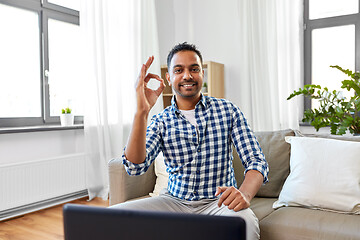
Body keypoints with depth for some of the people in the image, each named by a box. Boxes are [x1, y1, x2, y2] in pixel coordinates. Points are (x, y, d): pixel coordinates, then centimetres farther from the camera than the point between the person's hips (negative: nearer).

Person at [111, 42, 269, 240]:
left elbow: (256, 161, -5)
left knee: (246, 223, -36)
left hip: (218, 201, -1)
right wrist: (141, 112, -23)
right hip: (174, 201, 2)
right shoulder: (160, 122, 2)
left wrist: (244, 193, -28)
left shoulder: (228, 111, 0)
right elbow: (135, 167, -13)